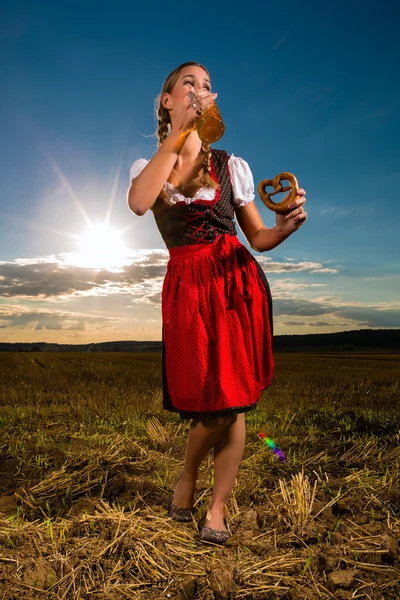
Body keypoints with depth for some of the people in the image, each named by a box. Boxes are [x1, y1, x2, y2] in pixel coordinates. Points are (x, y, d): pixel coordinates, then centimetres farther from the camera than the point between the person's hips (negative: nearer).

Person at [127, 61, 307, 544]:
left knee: (232, 399, -1)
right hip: (186, 286, -1)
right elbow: (139, 204, -17)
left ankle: (217, 508, 18)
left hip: (236, 280, 1)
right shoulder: (148, 167, 9)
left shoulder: (232, 167, 9)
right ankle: (187, 477, 29)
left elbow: (258, 238, 10)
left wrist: (287, 225, -12)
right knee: (211, 404, -3)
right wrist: (177, 134, -15)